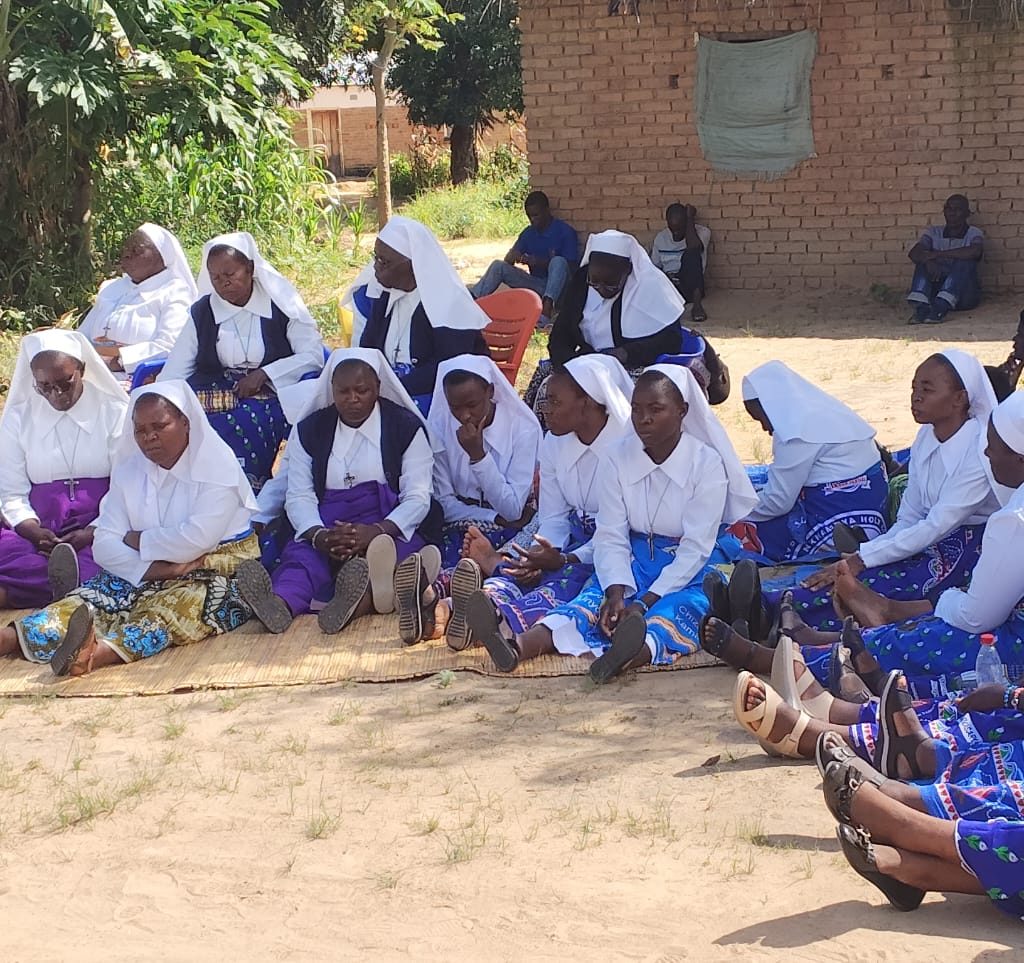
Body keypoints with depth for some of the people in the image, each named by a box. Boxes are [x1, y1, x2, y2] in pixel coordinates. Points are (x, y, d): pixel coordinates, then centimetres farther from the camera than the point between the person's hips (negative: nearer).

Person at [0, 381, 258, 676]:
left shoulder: (218, 466, -6)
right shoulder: (129, 470, 9)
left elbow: (197, 539, -19)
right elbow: (105, 544, -2)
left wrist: (137, 541, -4)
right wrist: (157, 568, -18)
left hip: (213, 578, -6)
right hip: (144, 577, 6)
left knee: (179, 606, -36)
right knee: (92, 600, -19)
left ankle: (104, 650, -64)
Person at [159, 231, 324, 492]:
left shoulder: (280, 305, 7)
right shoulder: (202, 313, 14)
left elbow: (314, 355, -3)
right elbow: (172, 375, 7)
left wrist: (264, 374, -13)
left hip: (267, 398, -2)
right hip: (213, 397, 2)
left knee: (244, 422, -36)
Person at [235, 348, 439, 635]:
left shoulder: (406, 426, 6)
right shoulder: (308, 430, 13)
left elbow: (417, 498, -2)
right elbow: (299, 496, 4)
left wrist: (375, 532, -23)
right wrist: (318, 535, -20)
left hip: (390, 528, -1)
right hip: (326, 528, 2)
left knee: (384, 550, -36)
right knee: (302, 553, -31)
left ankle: (359, 603, -70)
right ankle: (281, 603, -65)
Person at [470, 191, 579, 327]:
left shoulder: (565, 232, -7)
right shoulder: (528, 233, 10)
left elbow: (571, 268, -12)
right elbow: (508, 261, 8)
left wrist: (539, 262, -23)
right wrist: (512, 256, -18)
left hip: (557, 287, -5)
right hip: (536, 284, 5)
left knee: (558, 262, -35)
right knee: (498, 266, -11)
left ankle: (547, 307, -53)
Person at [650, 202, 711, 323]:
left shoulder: (702, 232, 0)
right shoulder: (661, 238, 11)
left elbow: (693, 246, -23)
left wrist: (690, 219, -11)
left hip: (689, 286, -2)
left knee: (691, 253, -30)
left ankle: (697, 304, -37)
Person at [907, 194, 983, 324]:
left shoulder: (974, 234, 0)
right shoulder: (934, 232, 9)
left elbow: (974, 252, -26)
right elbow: (913, 253, -9)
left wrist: (937, 254, -24)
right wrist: (928, 261, -32)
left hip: (965, 295, -3)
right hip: (936, 290, 3)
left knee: (964, 262, -27)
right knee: (924, 261, -17)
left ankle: (939, 309, -44)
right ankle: (921, 308, -38)